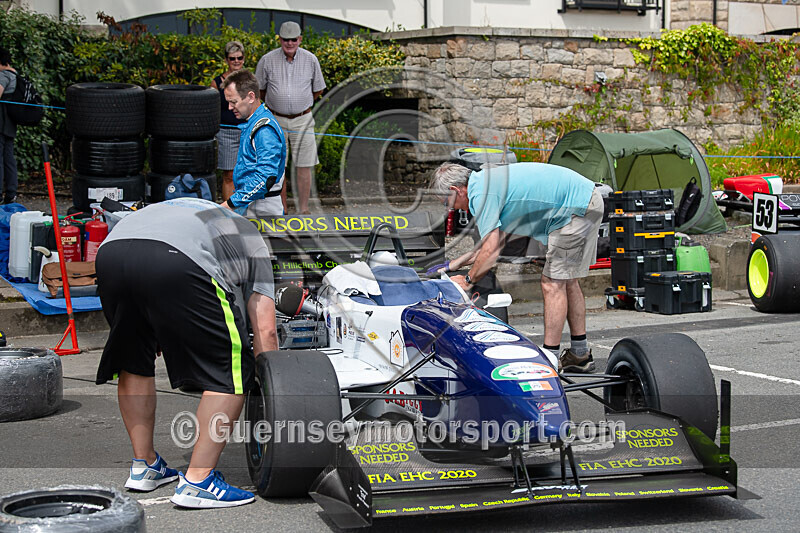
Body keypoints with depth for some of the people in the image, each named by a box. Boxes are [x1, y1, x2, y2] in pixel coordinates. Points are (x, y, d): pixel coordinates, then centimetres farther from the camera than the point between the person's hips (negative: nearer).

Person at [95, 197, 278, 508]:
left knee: (133, 362, 29)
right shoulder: (252, 243, 31)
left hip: (110, 251, 6)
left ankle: (144, 465, 32)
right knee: (231, 375, 7)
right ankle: (197, 481, 4)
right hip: (176, 264, -6)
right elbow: (265, 331, 22)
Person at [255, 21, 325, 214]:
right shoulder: (267, 60, -4)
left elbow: (318, 90, 12)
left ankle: (303, 211, 6)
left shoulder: (311, 60, -1)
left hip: (302, 120, 0)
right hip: (276, 120, 0)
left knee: (304, 166, -2)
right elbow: (259, 89, 10)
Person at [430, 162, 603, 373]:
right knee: (567, 280, 17)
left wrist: (468, 280, 0)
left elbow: (491, 251, -17)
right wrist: (455, 264, 27)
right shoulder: (488, 181, 16)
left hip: (576, 208, -10)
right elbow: (496, 240, 24)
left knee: (553, 283, -6)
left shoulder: (481, 194, -15)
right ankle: (580, 355, 23)